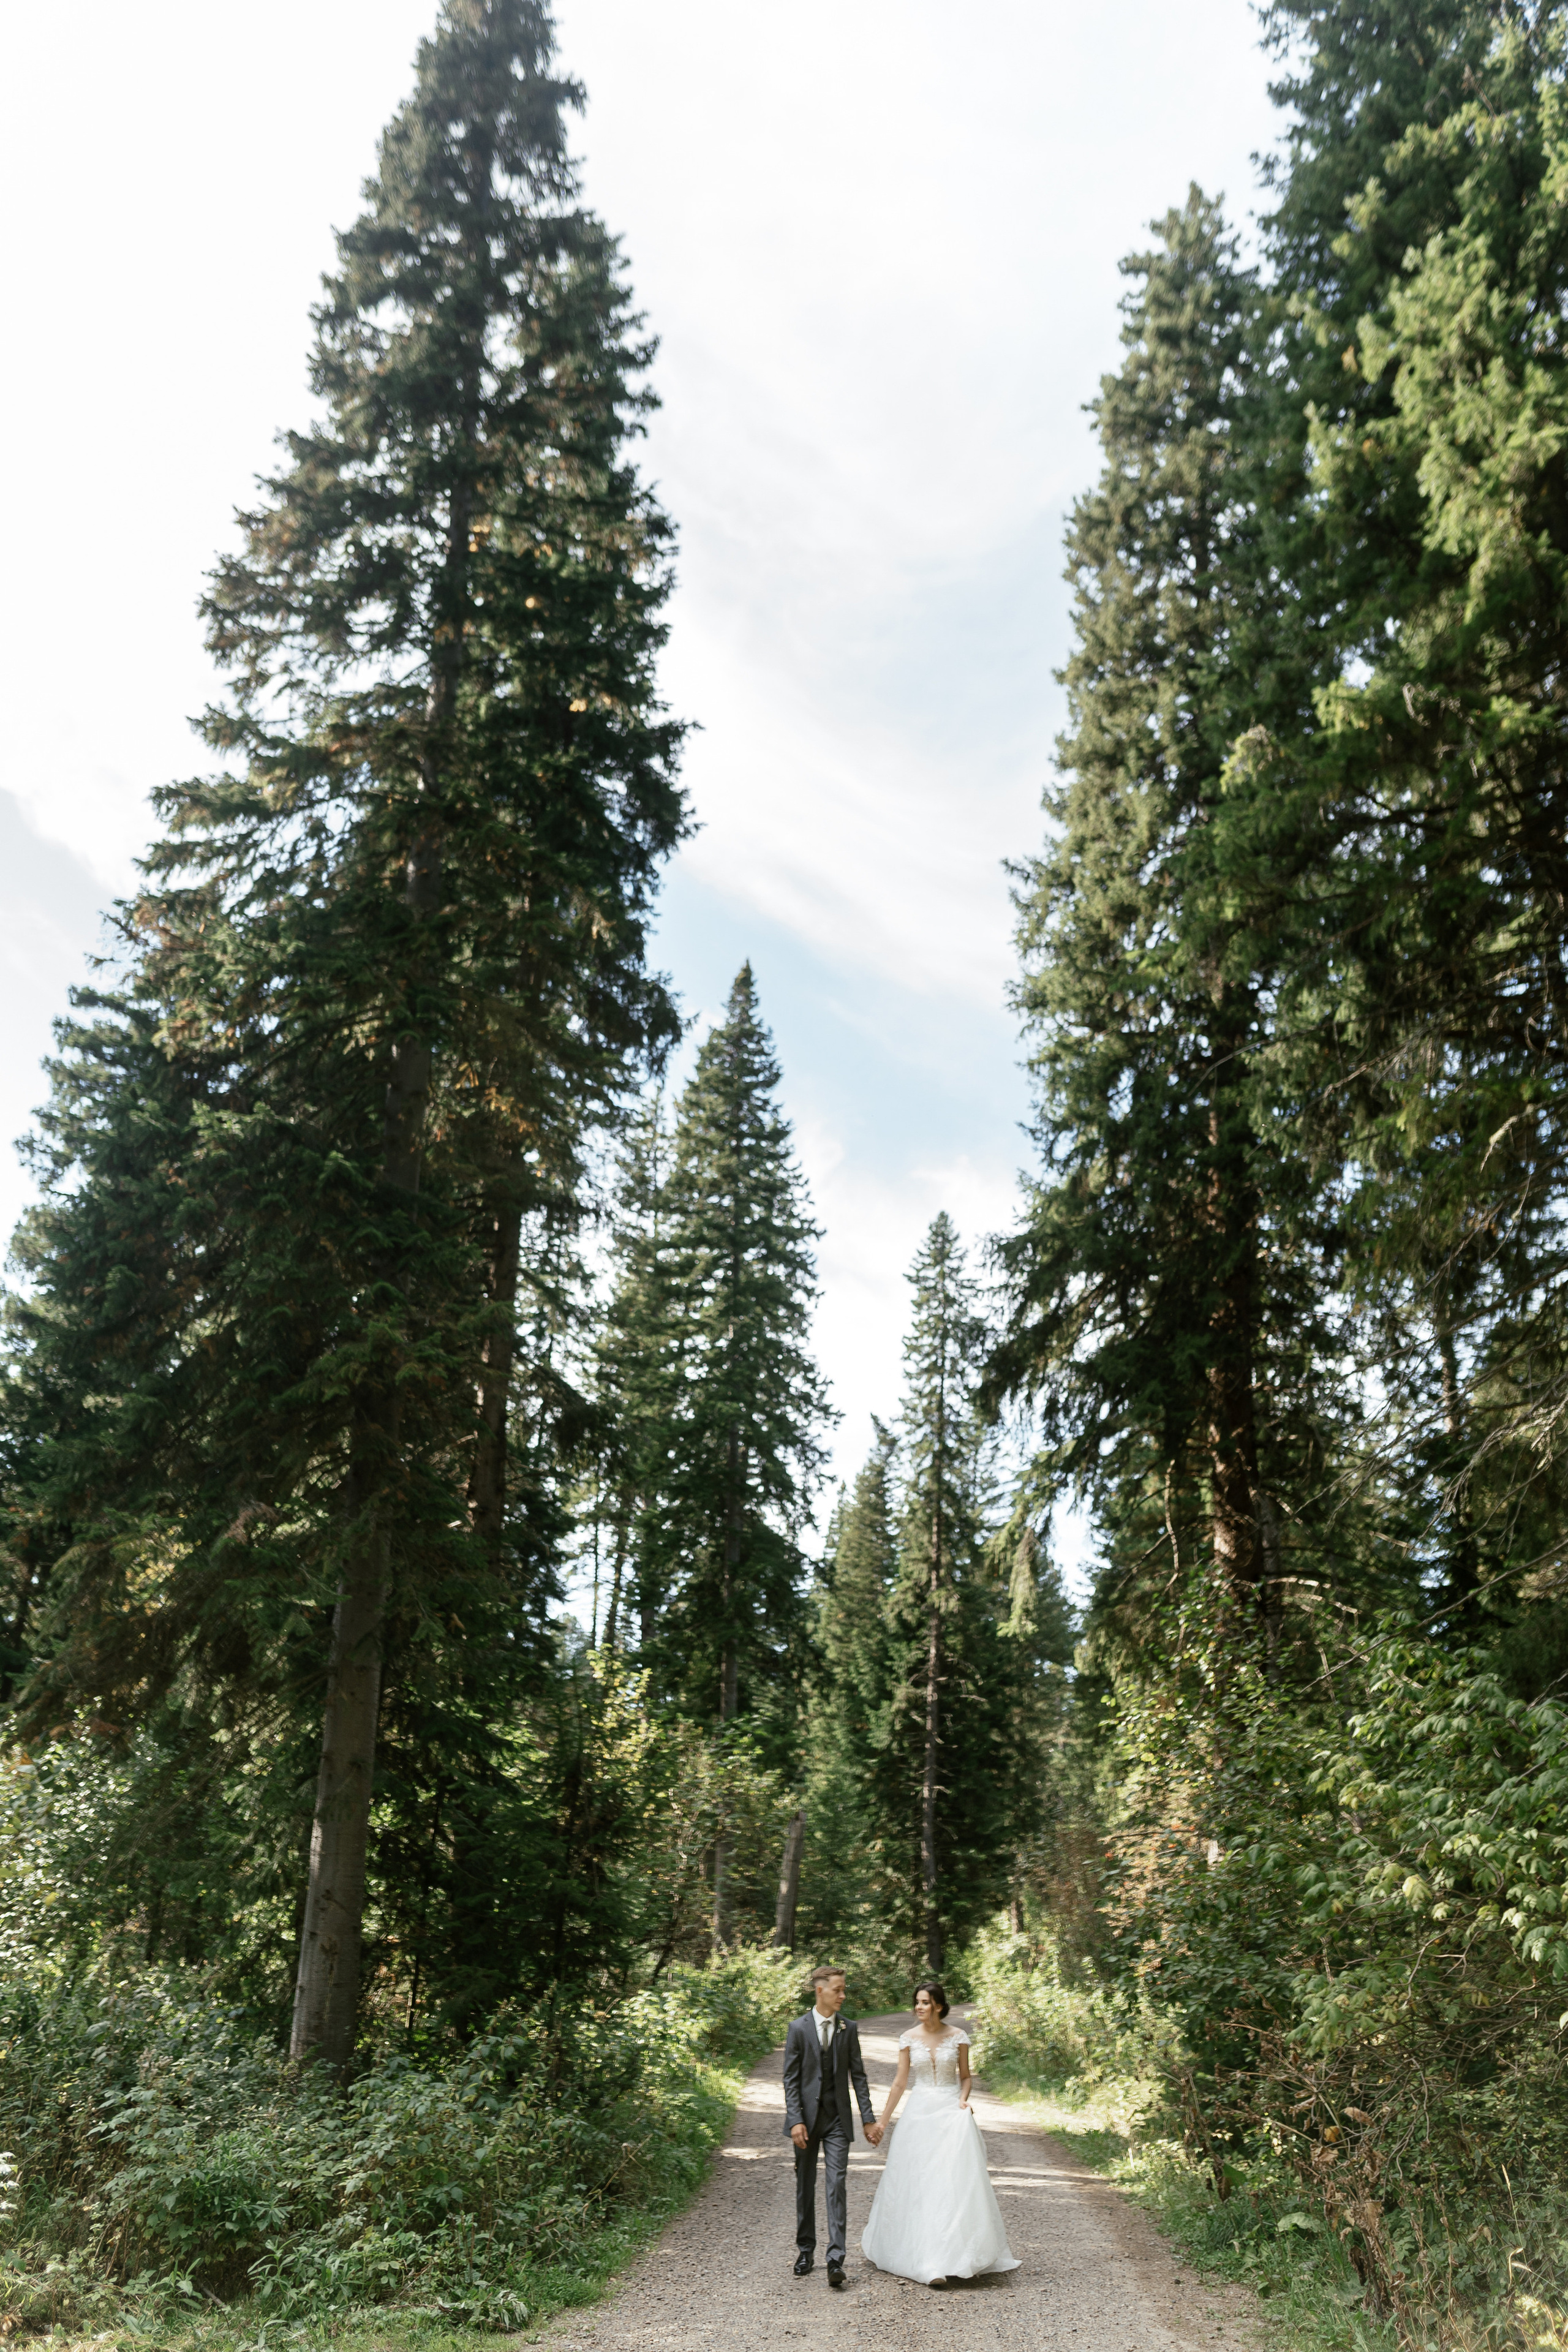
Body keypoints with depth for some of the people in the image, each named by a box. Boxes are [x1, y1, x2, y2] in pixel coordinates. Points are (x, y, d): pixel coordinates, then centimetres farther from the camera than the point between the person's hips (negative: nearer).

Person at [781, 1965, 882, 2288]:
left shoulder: (849, 2028, 3)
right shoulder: (798, 2028, -4)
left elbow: (858, 2075, 6)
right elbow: (791, 2079, -5)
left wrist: (868, 2119, 2)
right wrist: (796, 2120, -13)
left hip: (838, 2119, 1)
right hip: (807, 2118, -1)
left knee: (837, 2185, -10)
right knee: (805, 2186, 10)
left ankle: (835, 2258, -10)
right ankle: (805, 2252, 24)